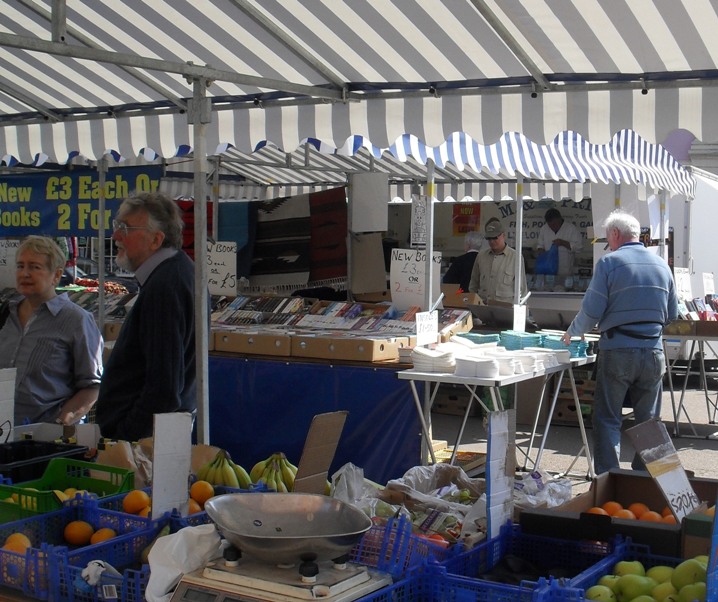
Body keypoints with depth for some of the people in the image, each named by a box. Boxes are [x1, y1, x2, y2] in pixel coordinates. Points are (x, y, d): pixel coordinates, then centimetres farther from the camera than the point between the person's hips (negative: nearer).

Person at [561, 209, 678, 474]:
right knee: (648, 420, 13)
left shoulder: (609, 263, -7)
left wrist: (573, 332, 8)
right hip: (653, 351, 4)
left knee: (608, 420, 3)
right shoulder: (661, 265, 9)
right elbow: (672, 314, 14)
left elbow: (591, 310, -9)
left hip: (617, 351, -4)